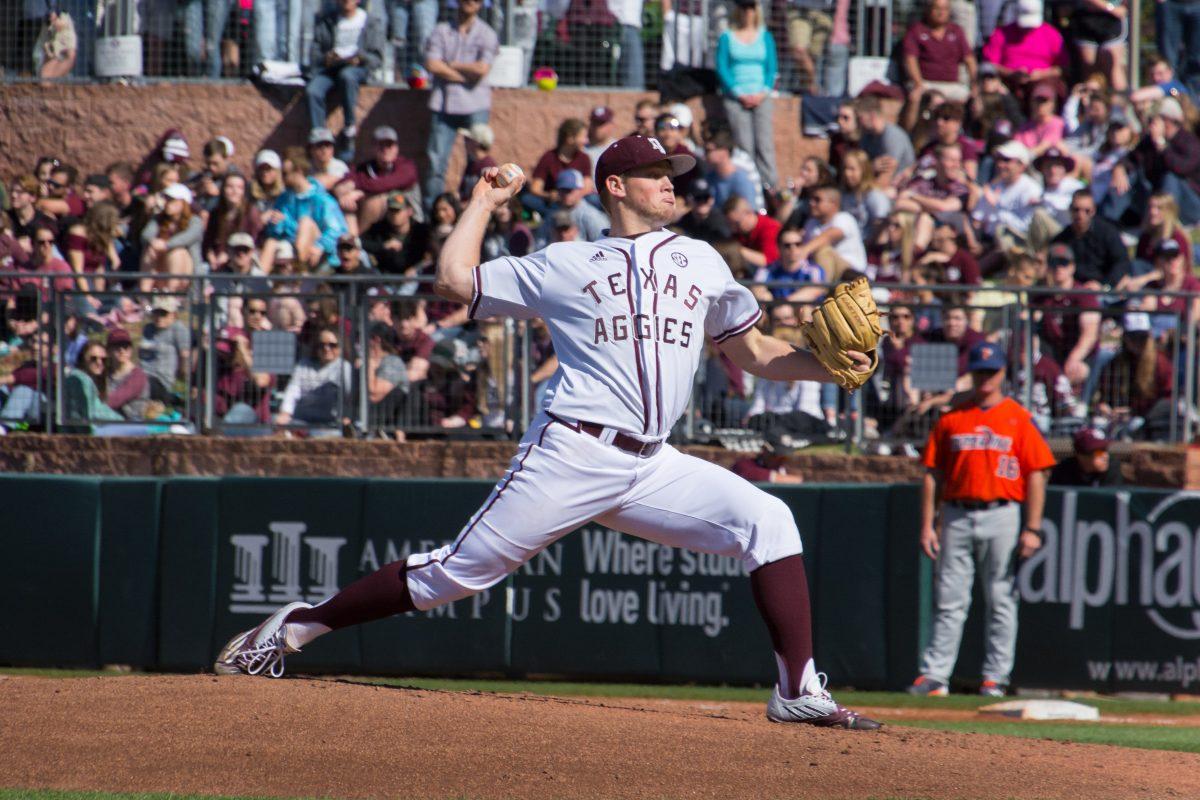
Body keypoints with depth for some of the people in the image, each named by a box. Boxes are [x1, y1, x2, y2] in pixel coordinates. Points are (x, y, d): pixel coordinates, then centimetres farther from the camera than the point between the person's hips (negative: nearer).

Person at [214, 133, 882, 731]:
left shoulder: (699, 261, 18)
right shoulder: (564, 265, 10)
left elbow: (755, 353, 18)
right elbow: (455, 280, 8)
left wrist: (827, 366, 2)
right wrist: (485, 202, 17)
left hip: (653, 467, 3)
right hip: (574, 454, -3)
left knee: (768, 520, -16)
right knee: (460, 570, -5)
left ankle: (800, 691, -16)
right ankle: (295, 627, 7)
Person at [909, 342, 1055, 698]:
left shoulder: (1019, 419, 4)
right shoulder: (950, 420, 12)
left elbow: (1036, 476, 0)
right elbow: (932, 474, 11)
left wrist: (1032, 529, -8)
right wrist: (928, 525, 3)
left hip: (1003, 514, -2)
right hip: (957, 516, 2)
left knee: (1001, 599, 0)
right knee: (949, 600, 0)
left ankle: (995, 677, 5)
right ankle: (934, 675, 0)